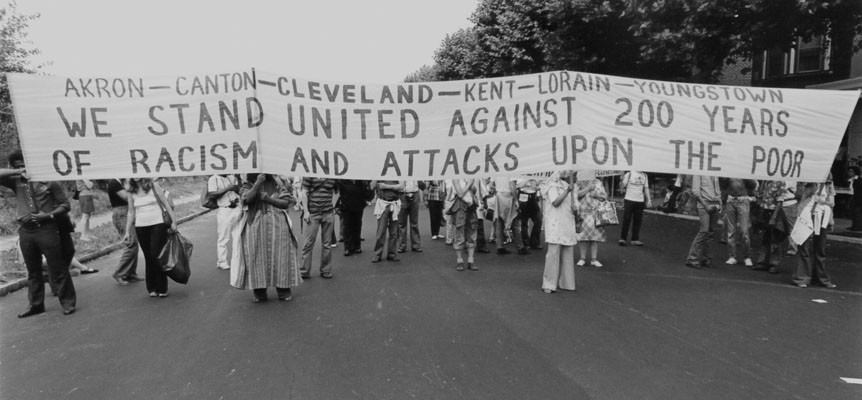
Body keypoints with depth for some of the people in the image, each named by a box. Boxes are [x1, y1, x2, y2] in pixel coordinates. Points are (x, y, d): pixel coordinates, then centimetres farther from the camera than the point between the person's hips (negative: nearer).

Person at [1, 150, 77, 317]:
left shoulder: (48, 180, 0)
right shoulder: (16, 182, 9)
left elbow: (65, 205, 0)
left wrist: (49, 215, -14)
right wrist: (17, 172, -9)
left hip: (46, 229, -4)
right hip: (25, 231, 4)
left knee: (57, 269, -1)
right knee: (33, 271, 14)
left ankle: (68, 302, 6)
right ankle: (35, 304, 24)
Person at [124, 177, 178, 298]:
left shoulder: (154, 186, 0)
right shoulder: (132, 192, 9)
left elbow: (166, 204, 0)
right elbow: (131, 213, 13)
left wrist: (173, 221, -7)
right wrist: (127, 232, 9)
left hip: (158, 225, -3)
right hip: (140, 227, 3)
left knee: (157, 256, -8)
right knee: (148, 258, 4)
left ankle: (162, 289, 2)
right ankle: (152, 288, 15)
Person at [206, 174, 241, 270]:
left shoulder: (232, 177, 13)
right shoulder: (213, 179, -1)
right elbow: (212, 194, -12)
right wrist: (227, 188, -14)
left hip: (237, 209, 5)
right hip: (224, 211, -5)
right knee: (223, 238, 0)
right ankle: (222, 262, 10)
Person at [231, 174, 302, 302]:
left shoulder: (277, 182, 8)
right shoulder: (247, 185, 8)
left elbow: (287, 202, 1)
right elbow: (247, 198, -13)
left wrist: (269, 199, -10)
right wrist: (257, 183, -14)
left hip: (277, 226, 0)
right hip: (255, 227, 0)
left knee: (280, 257, -1)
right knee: (256, 258, 0)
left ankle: (284, 291, 9)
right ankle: (259, 292, 12)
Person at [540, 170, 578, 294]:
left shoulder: (571, 187, 18)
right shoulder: (553, 186, 0)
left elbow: (574, 209, 12)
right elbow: (555, 202, -16)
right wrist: (567, 191, -19)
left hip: (568, 225, 6)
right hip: (555, 224, -6)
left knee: (568, 255, 6)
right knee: (553, 253, -10)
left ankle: (565, 283, 16)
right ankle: (548, 284, -5)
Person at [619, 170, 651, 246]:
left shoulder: (644, 176, 11)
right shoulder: (629, 174, -4)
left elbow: (646, 188, 17)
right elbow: (622, 186, -6)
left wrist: (649, 200, 11)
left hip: (640, 201, 5)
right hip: (629, 200, -4)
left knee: (637, 221, 4)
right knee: (626, 220, -3)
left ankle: (635, 239, 10)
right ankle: (623, 238, 5)